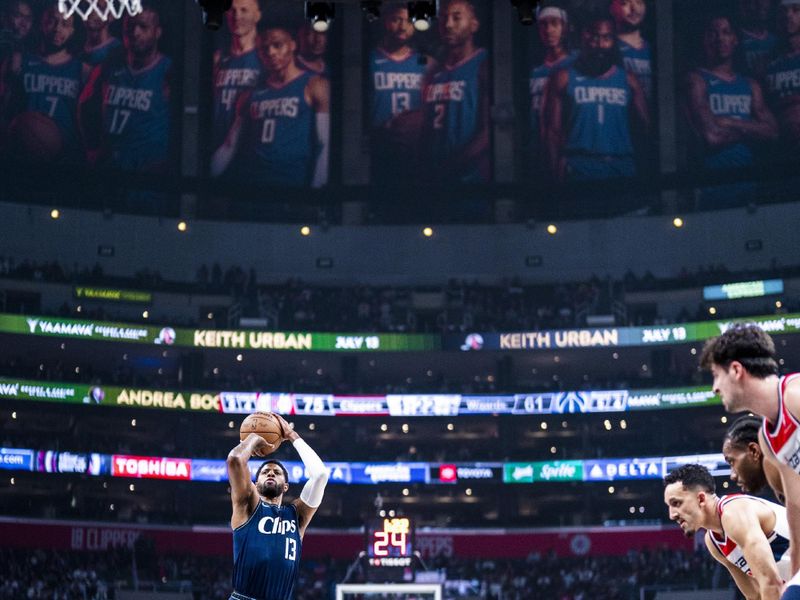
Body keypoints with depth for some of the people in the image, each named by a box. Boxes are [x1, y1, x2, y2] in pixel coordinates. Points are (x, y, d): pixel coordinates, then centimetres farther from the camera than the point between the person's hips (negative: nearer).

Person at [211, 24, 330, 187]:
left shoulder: (314, 87, -1)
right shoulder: (251, 95, 15)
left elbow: (325, 145, -9)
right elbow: (229, 147, 17)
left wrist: (316, 187, -19)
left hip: (295, 185, -5)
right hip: (254, 181, 5)